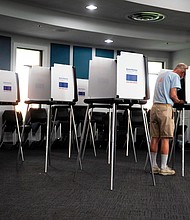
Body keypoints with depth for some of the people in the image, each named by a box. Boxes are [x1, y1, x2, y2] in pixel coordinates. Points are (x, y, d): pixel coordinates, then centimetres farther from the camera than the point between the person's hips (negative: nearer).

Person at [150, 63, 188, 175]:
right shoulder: (175, 76, -1)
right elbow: (172, 95, -9)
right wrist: (179, 102, 8)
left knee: (155, 138, 7)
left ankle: (154, 166, 11)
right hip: (165, 107, -8)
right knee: (165, 138, -4)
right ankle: (163, 168, -1)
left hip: (155, 106, 8)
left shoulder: (161, 75, 25)